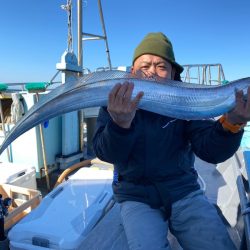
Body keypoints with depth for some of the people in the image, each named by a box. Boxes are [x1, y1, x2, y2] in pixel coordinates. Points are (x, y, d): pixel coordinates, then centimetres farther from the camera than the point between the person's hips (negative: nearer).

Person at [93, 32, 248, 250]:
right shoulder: (114, 104, -5)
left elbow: (211, 151, -10)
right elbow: (106, 153, -19)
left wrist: (231, 124, -31)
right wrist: (121, 123, -41)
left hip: (184, 192, 2)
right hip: (136, 197, -1)